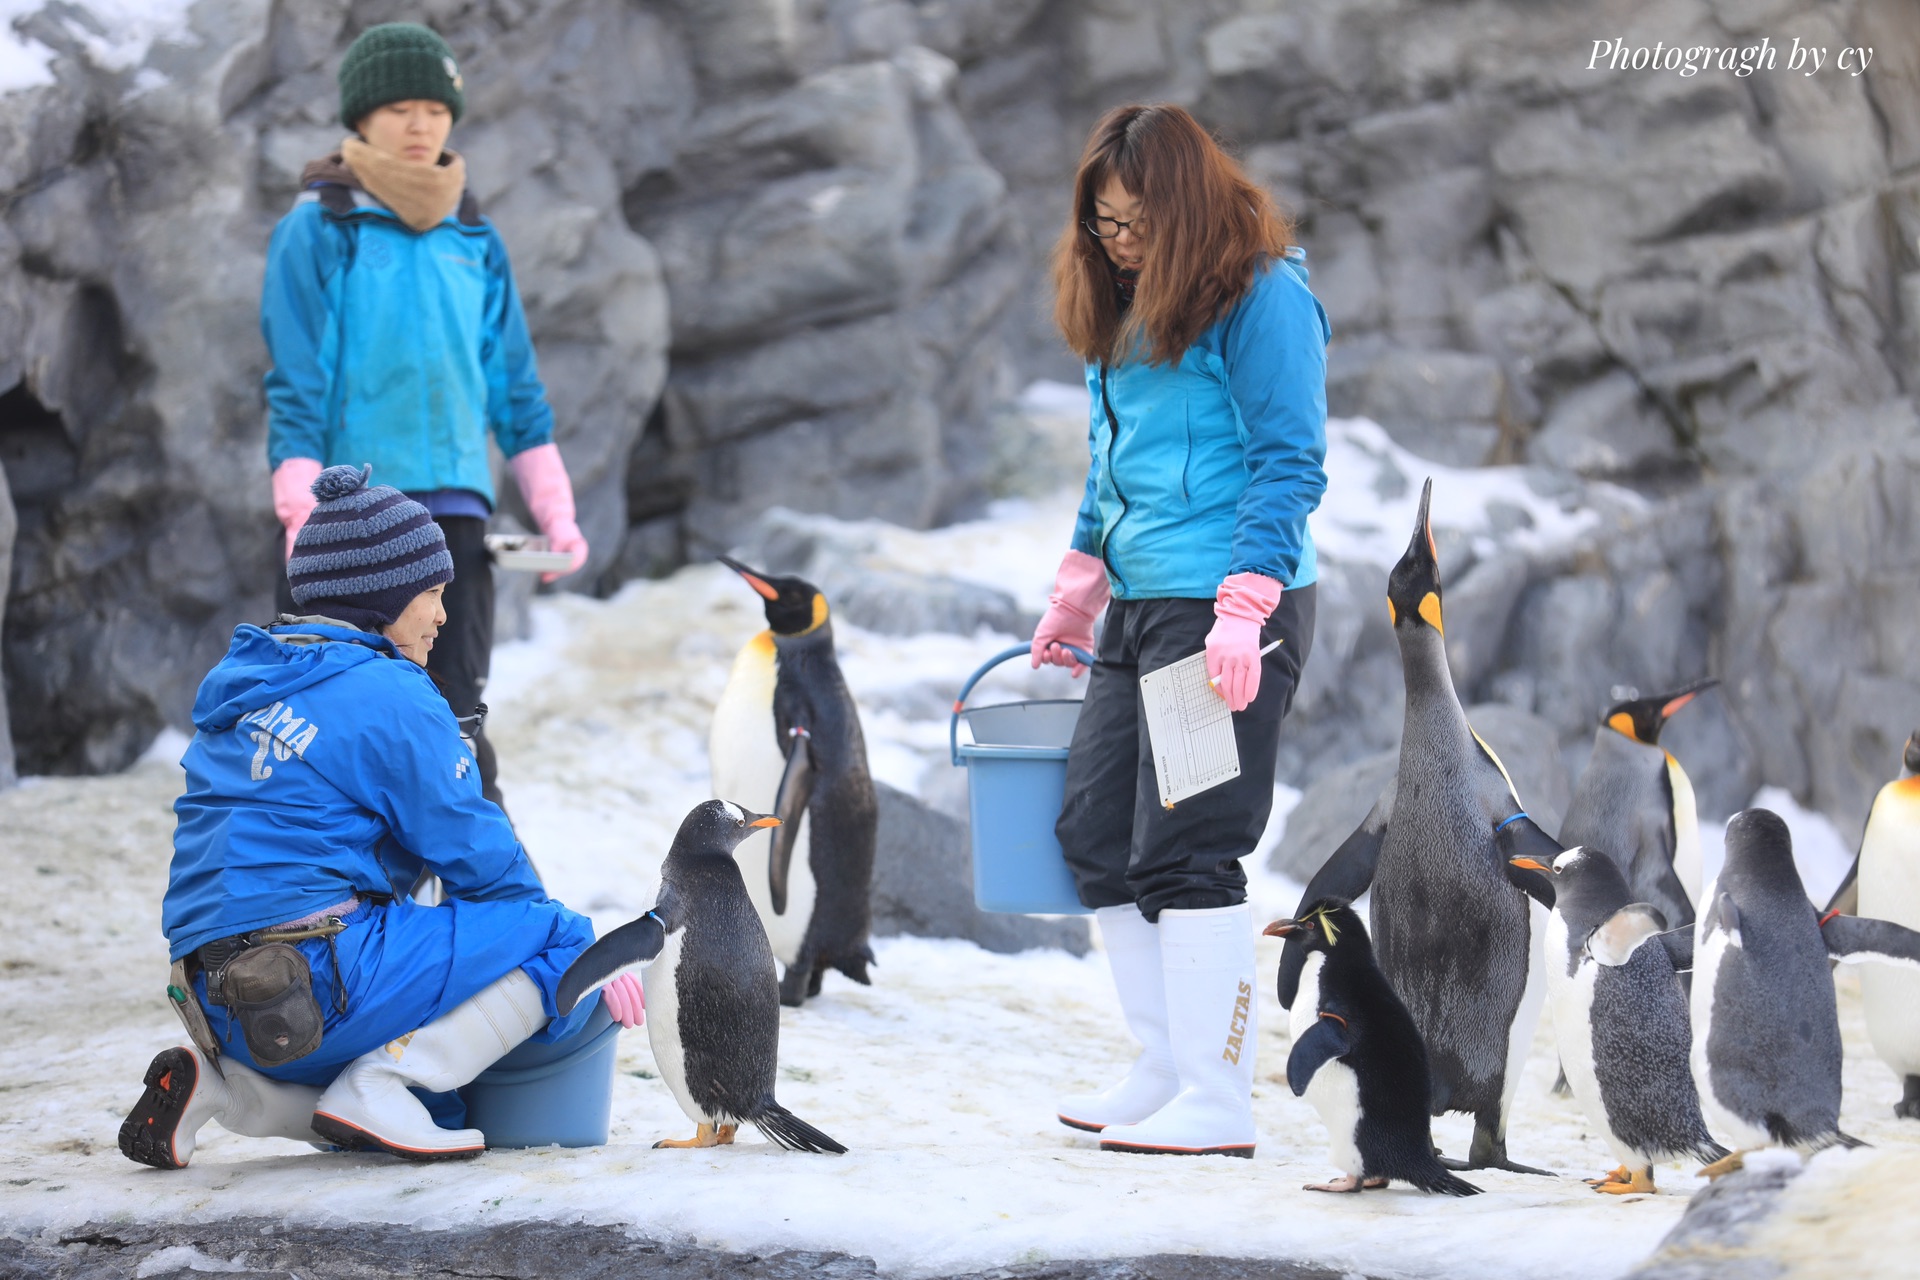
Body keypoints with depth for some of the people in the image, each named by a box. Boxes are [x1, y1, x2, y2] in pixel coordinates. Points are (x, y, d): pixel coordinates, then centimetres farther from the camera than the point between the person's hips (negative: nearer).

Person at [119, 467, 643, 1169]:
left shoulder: (244, 683, 20)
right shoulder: (389, 695, -7)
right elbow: (474, 852, -5)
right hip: (320, 981, -9)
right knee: (561, 939, -4)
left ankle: (218, 1084, 9)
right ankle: (377, 1090, -12)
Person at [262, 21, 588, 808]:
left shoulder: (475, 241, 12)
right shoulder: (318, 230, -2)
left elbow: (514, 386, 16)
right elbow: (295, 384, -6)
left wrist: (554, 511, 8)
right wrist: (302, 516, -15)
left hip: (452, 508, 4)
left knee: (454, 723, 2)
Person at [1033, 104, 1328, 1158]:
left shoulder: (1263, 297, -10)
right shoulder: (1122, 307, 15)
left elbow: (1290, 465, -14)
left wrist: (1244, 608, -21)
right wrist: (1074, 596, 27)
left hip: (1231, 608, -9)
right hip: (1139, 607, 9)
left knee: (1186, 853, -8)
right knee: (1095, 836, 8)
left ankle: (1216, 1104, -2)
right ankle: (1164, 1072, 18)